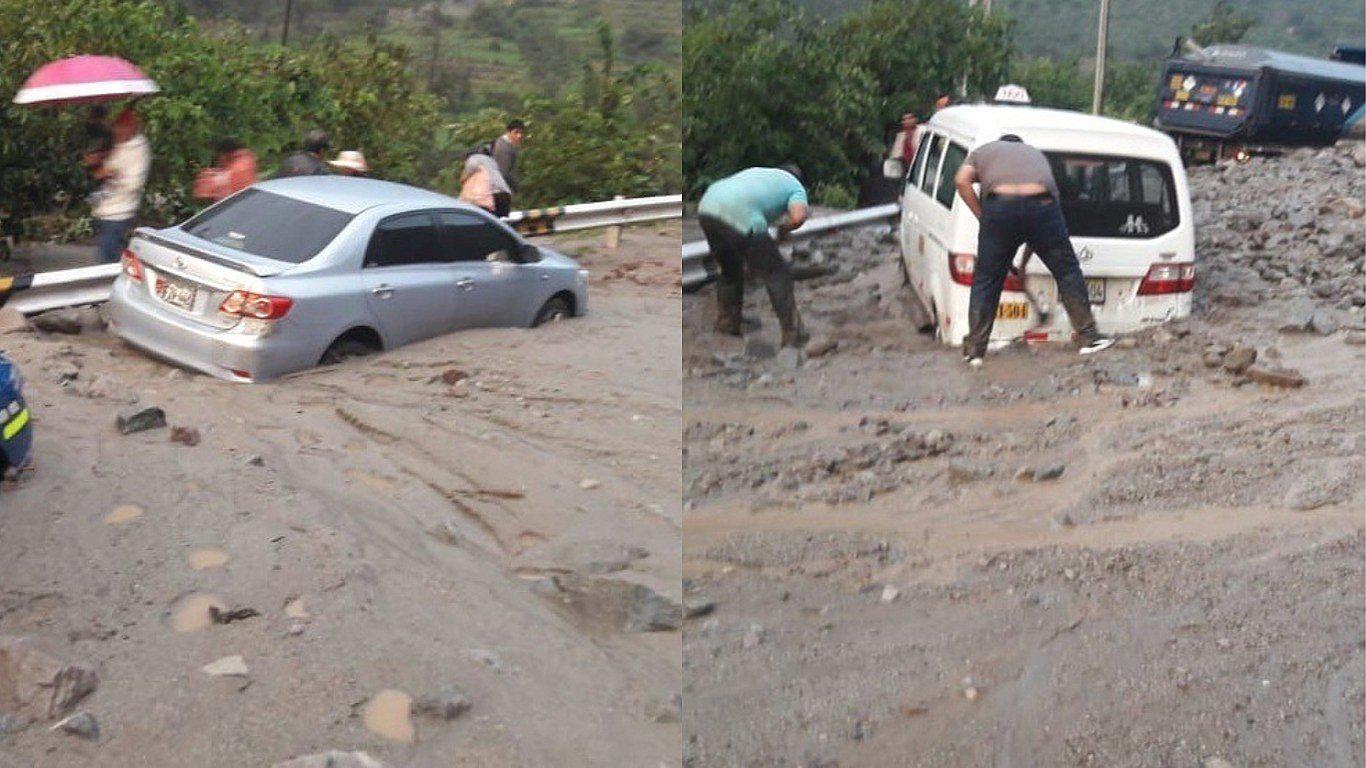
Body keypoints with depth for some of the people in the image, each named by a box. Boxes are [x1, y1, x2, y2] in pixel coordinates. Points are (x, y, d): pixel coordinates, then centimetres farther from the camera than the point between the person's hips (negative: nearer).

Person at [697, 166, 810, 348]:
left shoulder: (758, 171, 38)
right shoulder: (797, 188, 21)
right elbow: (798, 216, -1)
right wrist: (784, 229, 20)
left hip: (706, 207, 6)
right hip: (739, 216, -6)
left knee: (730, 270, 28)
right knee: (778, 274, 8)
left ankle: (726, 326, 34)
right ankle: (793, 336, 10)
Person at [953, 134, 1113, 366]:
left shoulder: (982, 151, 30)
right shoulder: (1036, 153, 36)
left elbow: (962, 181, 8)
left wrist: (981, 216, 13)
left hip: (999, 206, -1)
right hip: (1041, 204, 1)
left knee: (986, 280, 8)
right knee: (1067, 271, 14)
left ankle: (974, 350, 7)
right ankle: (1088, 337, 16)